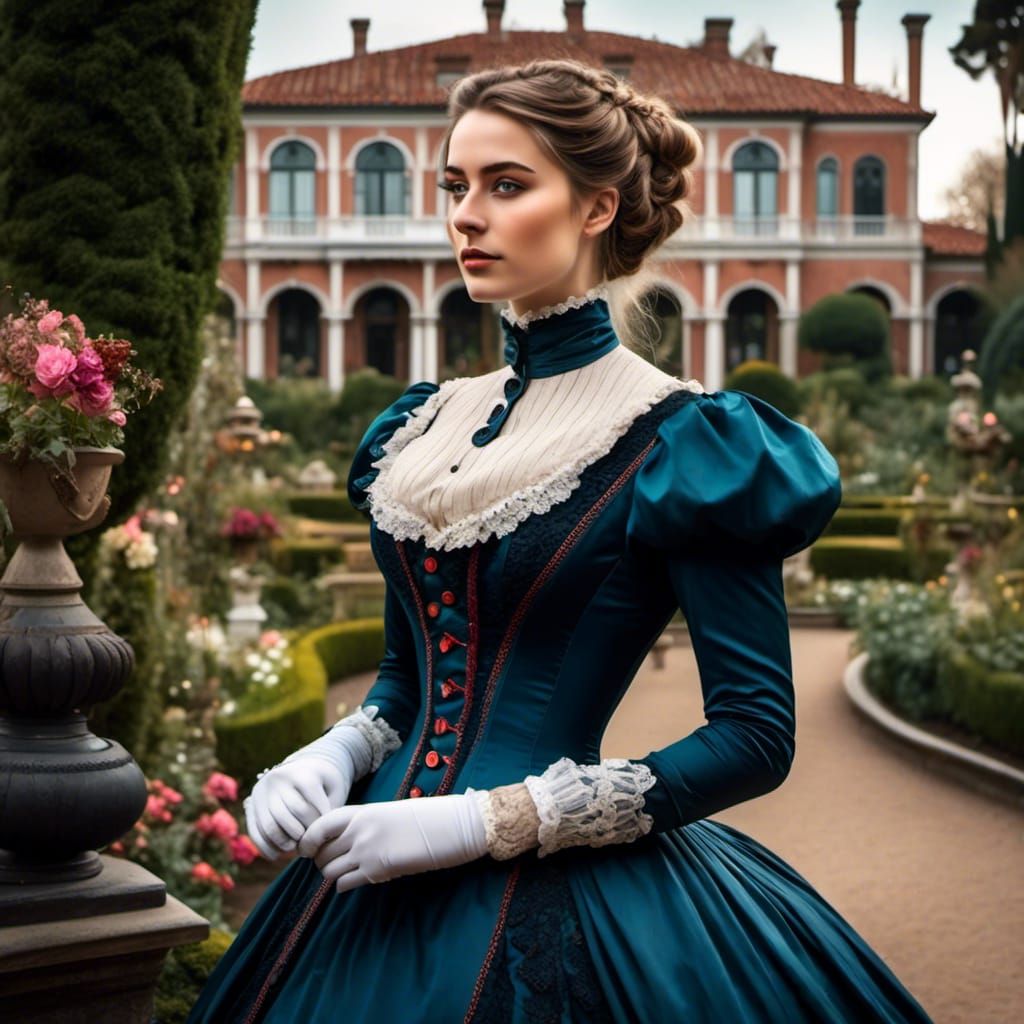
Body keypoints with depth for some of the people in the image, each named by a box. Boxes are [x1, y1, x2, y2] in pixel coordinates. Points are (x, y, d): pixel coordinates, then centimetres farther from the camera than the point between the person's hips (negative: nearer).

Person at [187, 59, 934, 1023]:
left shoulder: (680, 444, -11)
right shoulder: (420, 426, 8)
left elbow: (756, 737, -14)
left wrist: (487, 820, -18)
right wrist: (331, 756, -4)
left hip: (567, 906, -6)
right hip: (377, 891, 6)